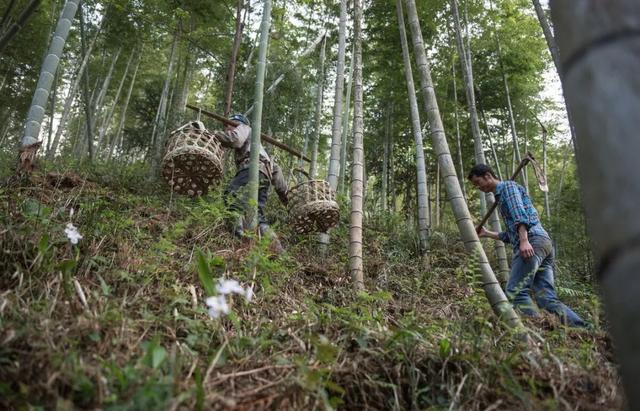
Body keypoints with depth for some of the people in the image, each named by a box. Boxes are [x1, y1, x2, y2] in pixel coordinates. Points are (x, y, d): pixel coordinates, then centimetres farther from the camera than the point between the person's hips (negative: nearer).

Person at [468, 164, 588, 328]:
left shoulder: (508, 186, 8)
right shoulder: (500, 198, 33)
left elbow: (520, 214, -11)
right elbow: (511, 234, 35)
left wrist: (524, 240, -23)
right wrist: (487, 234, 37)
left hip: (532, 241, -9)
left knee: (515, 290, -17)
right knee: (547, 298, -3)